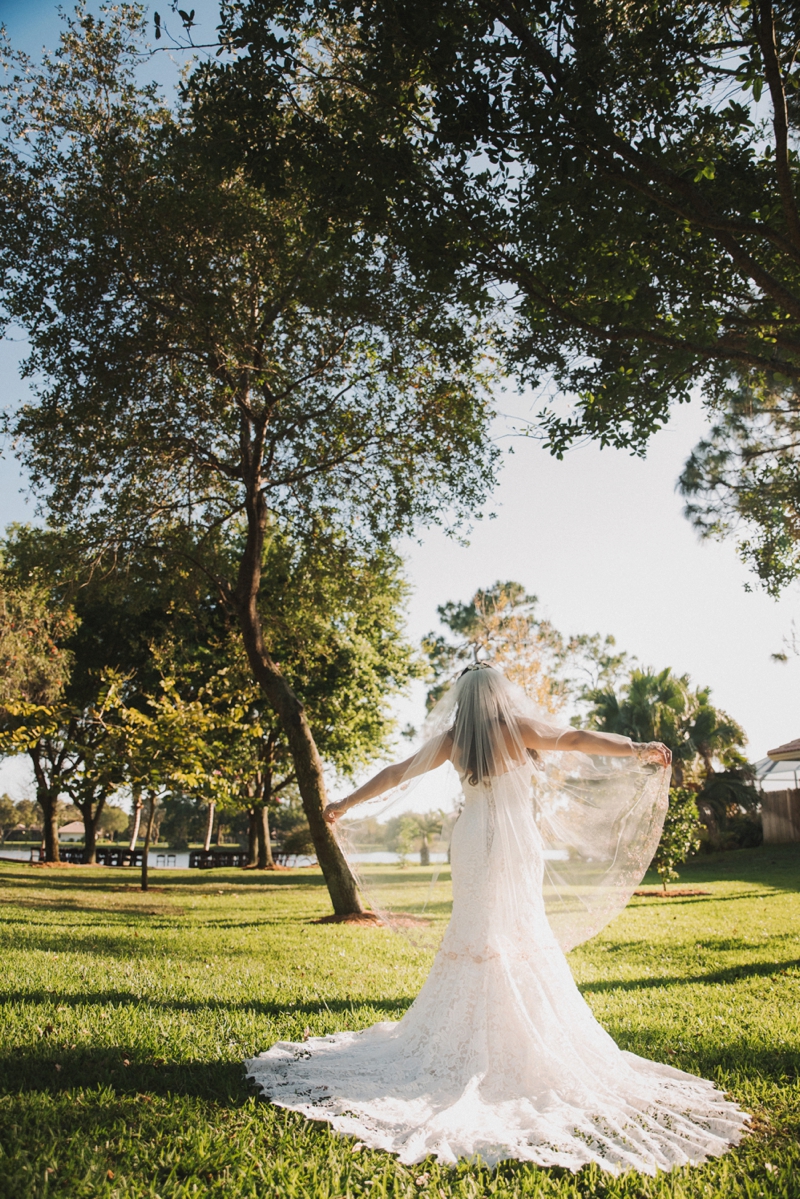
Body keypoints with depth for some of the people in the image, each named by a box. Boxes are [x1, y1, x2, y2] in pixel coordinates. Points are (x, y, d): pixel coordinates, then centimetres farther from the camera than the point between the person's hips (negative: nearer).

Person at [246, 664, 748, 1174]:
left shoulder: (452, 739, 6)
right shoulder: (518, 726, -4)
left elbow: (396, 773, 12)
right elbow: (574, 738, -16)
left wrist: (345, 804, 21)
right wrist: (636, 750, -18)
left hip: (470, 842, 3)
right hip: (515, 843, -3)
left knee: (472, 932, 10)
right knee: (519, 934, 2)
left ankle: (469, 1044, 14)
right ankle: (527, 1046, 3)